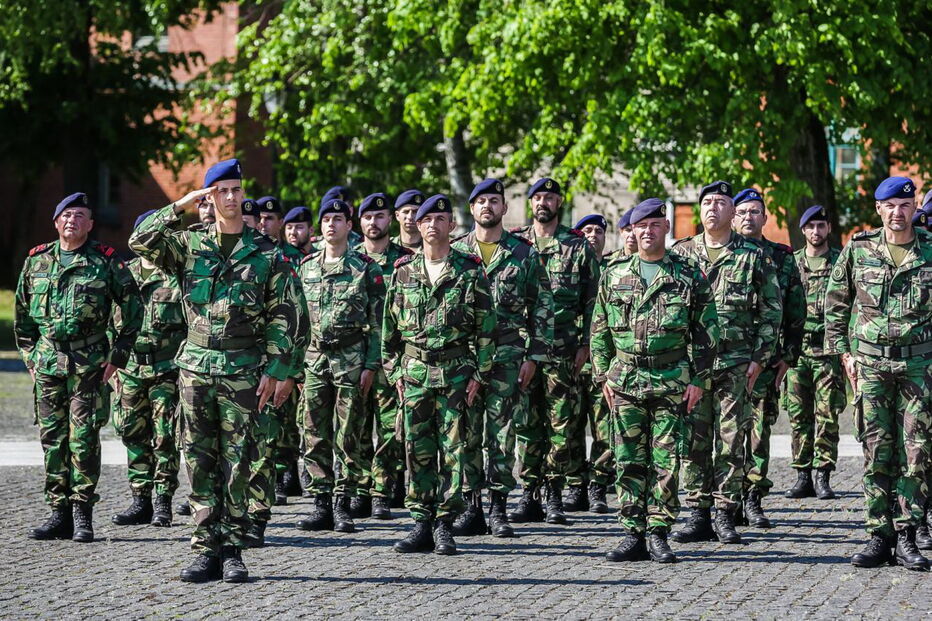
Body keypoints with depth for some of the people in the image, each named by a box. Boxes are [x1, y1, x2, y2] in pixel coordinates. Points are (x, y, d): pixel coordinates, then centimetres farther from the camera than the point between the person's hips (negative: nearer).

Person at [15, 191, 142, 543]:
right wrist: (29, 354, 11)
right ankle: (59, 512, 12)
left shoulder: (107, 261, 0)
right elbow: (22, 313, 18)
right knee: (52, 439, 5)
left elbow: (131, 308, 2)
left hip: (90, 364, -4)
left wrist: (118, 356, -2)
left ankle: (82, 514, 0)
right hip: (47, 364, 4)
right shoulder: (37, 261, 10)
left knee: (84, 439, -6)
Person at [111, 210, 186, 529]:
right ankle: (141, 501, 13)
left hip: (167, 368, -5)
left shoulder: (179, 274, -3)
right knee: (134, 434, 6)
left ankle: (163, 502, 2)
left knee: (164, 436, -4)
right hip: (129, 367, 5)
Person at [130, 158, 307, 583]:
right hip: (196, 366, 2)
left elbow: (287, 318, 1)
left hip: (243, 370, -2)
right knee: (200, 461, 2)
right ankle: (206, 549, 6)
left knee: (237, 462, -1)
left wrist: (277, 371, -6)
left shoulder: (267, 255, 3)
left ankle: (233, 551, 4)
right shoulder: (189, 245, 8)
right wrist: (181, 206, -6)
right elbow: (141, 241, -4)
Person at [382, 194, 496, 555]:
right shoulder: (403, 272, 9)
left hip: (456, 371, -3)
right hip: (414, 372, 3)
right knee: (418, 450, 3)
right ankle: (422, 524, 9)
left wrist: (479, 374, -5)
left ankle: (445, 525, 2)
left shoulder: (470, 271, 1)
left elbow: (485, 326, 0)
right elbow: (389, 328, 13)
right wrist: (394, 372, 6)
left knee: (453, 449, -2)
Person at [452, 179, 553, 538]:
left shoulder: (523, 254, 5)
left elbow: (542, 307, 5)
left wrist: (534, 356, -2)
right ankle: (472, 507, 7)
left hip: (507, 356, -1)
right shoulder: (454, 252, 9)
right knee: (467, 432, 1)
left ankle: (498, 508, 4)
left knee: (501, 433, -1)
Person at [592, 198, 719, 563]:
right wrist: (603, 375, 5)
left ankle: (658, 534, 4)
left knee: (666, 461, -1)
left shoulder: (688, 274, 4)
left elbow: (707, 330, 4)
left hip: (672, 380, -2)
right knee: (629, 460, 2)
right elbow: (599, 330, 13)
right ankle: (633, 535, 7)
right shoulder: (614, 274, 10)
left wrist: (699, 379, -2)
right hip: (624, 380, 2)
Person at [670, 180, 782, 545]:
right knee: (694, 440, 2)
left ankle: (725, 515, 5)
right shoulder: (681, 253, 9)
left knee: (731, 440, -1)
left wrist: (760, 358, -3)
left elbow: (772, 308, 4)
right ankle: (698, 515, 8)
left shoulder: (752, 255, 4)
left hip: (735, 363, -2)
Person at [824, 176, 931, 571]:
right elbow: (835, 303, 10)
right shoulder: (858, 250, 4)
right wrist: (843, 352, 4)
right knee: (876, 453, 1)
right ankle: (880, 536, 6)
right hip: (870, 364, 0)